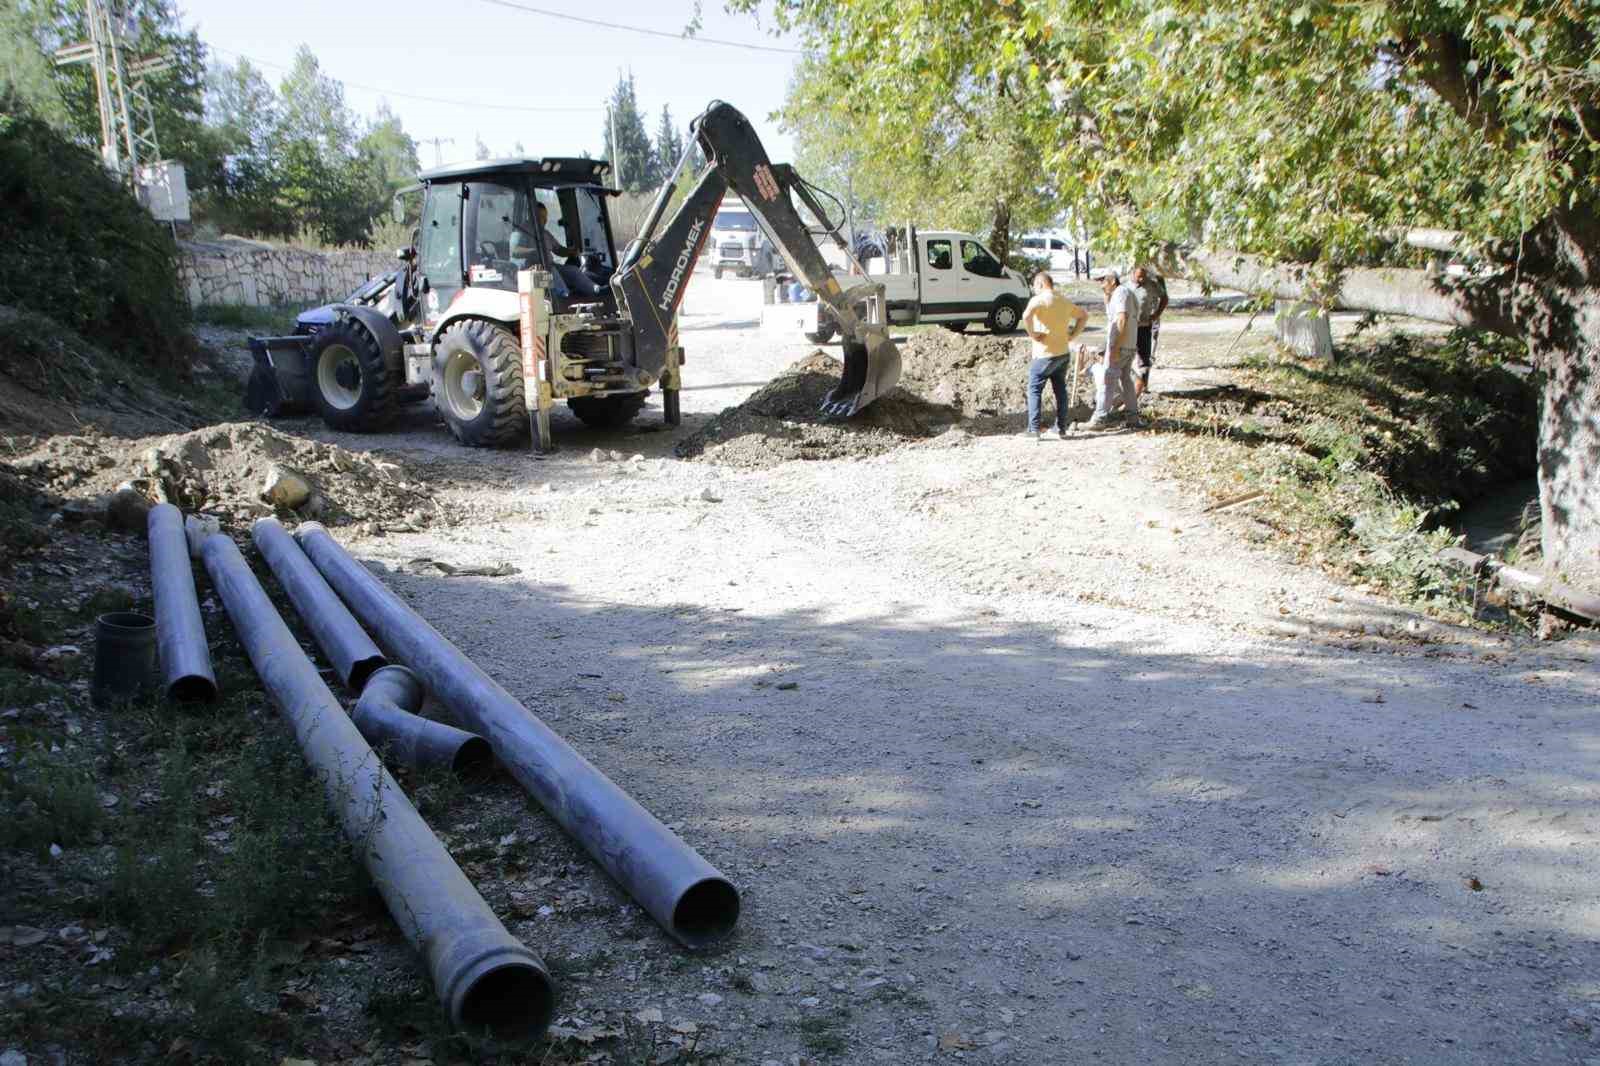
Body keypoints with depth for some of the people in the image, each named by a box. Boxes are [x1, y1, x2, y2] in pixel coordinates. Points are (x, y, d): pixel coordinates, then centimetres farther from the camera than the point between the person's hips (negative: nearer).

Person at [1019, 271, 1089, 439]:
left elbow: (1026, 316, -31)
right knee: (1060, 390, 14)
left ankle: (1034, 429, -5)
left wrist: (1032, 334, -19)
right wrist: (1072, 335, 13)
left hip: (1045, 354, -6)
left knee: (1034, 390, 1)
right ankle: (1061, 427, 17)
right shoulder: (1064, 301, 11)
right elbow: (1084, 316, 21)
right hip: (1064, 353, 6)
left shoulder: (1039, 300, -12)